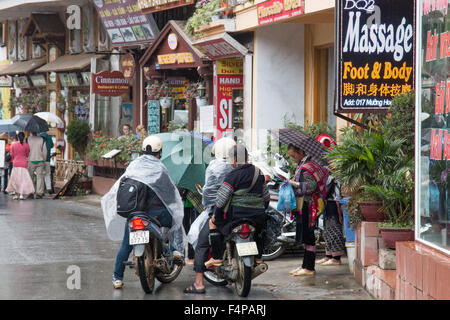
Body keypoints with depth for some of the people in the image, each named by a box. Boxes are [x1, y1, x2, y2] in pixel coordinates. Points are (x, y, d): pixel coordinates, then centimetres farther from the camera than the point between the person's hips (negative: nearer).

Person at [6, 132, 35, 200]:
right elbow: (27, 155, 3)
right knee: (23, 179, -1)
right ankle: (21, 194, -10)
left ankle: (16, 194, 11)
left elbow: (12, 155, 6)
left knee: (15, 179, 12)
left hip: (15, 164, 2)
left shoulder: (13, 145, -3)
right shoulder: (26, 145, -7)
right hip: (24, 163, -2)